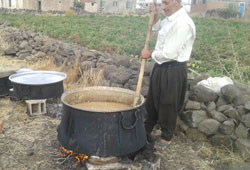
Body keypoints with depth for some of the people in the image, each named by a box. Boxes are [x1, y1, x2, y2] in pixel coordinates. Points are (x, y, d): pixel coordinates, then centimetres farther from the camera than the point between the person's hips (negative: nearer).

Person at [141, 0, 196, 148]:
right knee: (152, 102, 20)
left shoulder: (182, 23, -24)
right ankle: (146, 130, 40)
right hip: (162, 66, 9)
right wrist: (156, 15, 5)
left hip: (173, 70, -9)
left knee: (167, 106, 8)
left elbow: (169, 54, -26)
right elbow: (157, 27, 26)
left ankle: (166, 138, 31)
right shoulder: (170, 19, 5)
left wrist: (151, 54, -9)